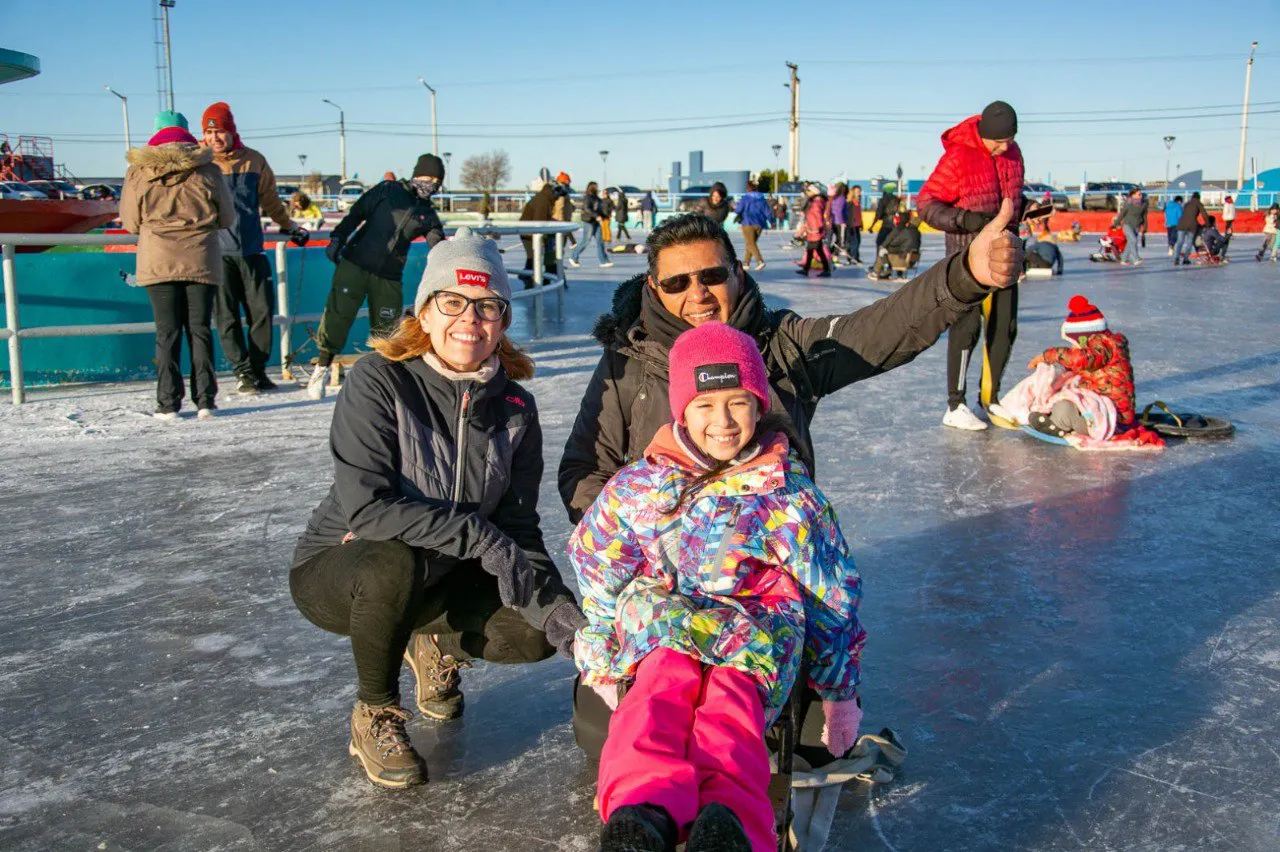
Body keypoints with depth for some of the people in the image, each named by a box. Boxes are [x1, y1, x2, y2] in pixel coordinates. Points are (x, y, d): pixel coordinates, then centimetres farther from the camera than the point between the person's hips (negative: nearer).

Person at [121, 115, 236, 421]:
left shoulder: (138, 173, 3)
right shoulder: (208, 171, 3)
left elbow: (130, 223, 9)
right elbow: (228, 219, 10)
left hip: (158, 261, 0)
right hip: (201, 261, 1)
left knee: (167, 332, 2)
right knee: (199, 329, 6)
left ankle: (168, 403, -1)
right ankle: (204, 400, 3)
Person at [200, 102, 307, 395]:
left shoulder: (254, 161, 7)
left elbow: (270, 200, 20)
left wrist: (288, 226, 27)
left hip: (252, 250, 2)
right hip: (217, 252, -2)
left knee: (263, 312, 2)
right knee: (227, 317, -1)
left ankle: (258, 370, 14)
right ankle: (243, 372, 6)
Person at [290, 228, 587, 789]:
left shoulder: (515, 410, -6)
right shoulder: (379, 381, -20)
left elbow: (519, 532, -7)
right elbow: (366, 506, -30)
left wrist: (563, 614, -22)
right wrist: (479, 536, -32)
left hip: (437, 579, 4)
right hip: (338, 570, -4)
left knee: (532, 633, -18)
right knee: (395, 566, -37)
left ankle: (438, 648, 17)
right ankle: (374, 716, -8)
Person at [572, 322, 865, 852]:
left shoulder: (789, 494, 8)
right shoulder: (638, 488, 10)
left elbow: (832, 594, 13)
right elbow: (598, 579, 19)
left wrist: (840, 693, 14)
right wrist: (601, 665, 17)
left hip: (759, 625, -1)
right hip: (662, 614, 1)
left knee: (732, 695, -37)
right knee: (665, 681, -36)